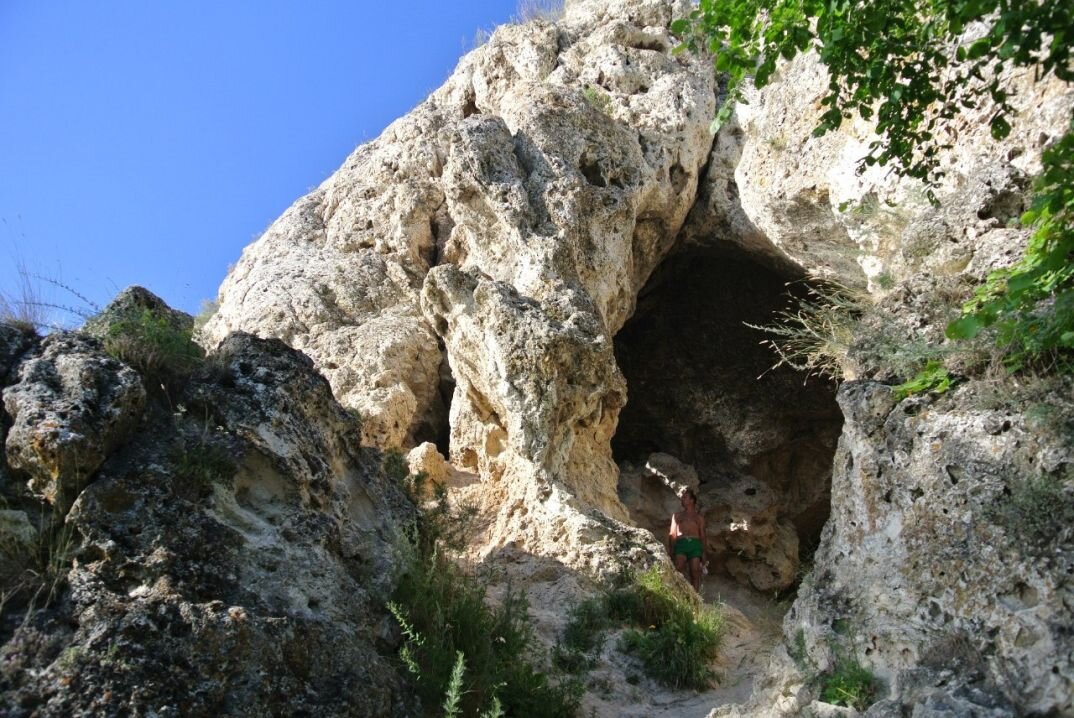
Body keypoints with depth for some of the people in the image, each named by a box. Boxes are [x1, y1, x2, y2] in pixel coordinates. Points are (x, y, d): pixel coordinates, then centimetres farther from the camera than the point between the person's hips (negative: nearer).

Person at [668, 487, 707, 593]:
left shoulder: (699, 516, 21)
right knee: (679, 568, -23)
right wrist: (670, 549, 0)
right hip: (681, 543, -1)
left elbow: (703, 535, 16)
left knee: (695, 572, -9)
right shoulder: (677, 515, 23)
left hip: (695, 544, 1)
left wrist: (705, 552, 6)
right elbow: (672, 533, 14)